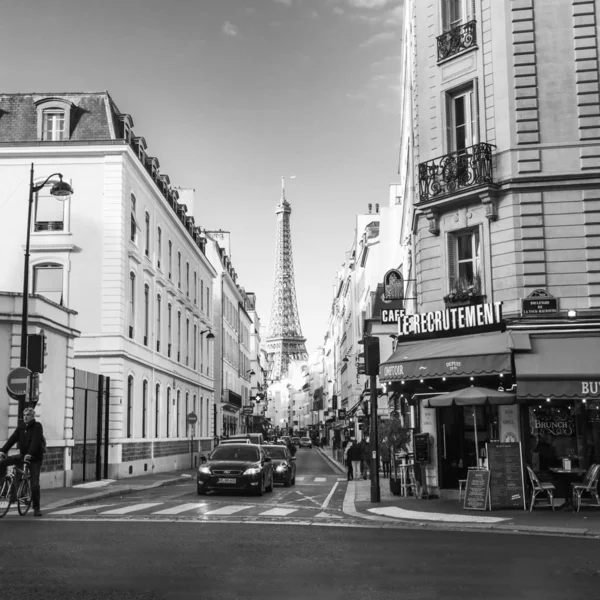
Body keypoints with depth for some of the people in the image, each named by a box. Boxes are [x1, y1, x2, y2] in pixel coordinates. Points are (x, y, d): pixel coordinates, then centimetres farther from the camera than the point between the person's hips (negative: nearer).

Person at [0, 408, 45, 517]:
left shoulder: (37, 426, -12)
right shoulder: (20, 428, 4)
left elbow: (35, 441, -25)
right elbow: (12, 439, -7)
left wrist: (29, 454, -38)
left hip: (35, 458, -5)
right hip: (22, 456, 5)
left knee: (35, 484, -10)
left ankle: (36, 508, 1)